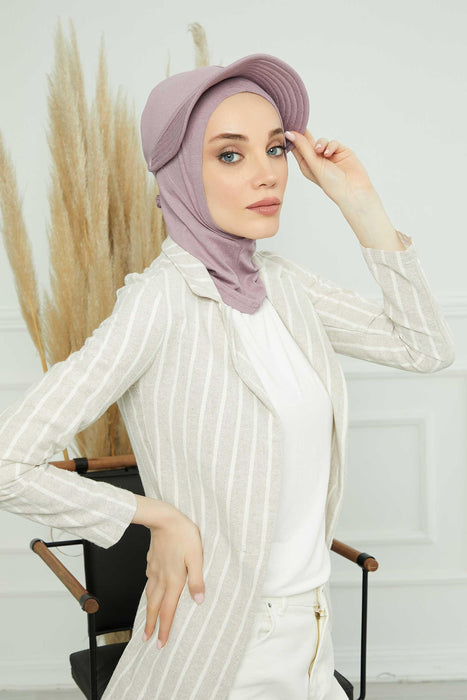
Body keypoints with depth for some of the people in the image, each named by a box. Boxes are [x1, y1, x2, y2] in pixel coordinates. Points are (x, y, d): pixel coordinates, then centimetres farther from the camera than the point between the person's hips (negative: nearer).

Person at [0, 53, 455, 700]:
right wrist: (160, 517, -16)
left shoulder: (280, 281, 0)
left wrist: (362, 204, -4)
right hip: (220, 647, -6)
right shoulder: (160, 300, -21)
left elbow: (428, 348, 2)